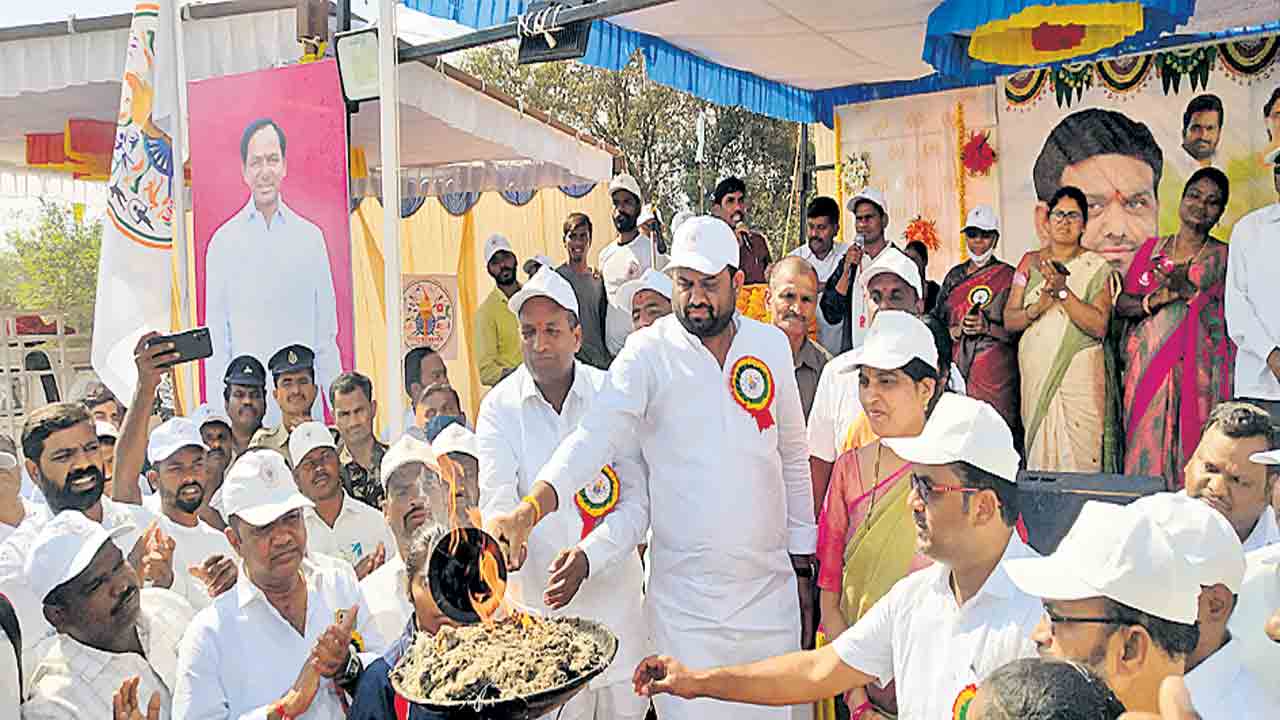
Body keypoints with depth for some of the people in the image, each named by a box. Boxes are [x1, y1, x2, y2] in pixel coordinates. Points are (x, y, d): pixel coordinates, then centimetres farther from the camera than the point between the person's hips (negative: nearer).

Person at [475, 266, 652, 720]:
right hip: (536, 603, 0)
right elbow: (496, 498, -14)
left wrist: (589, 556, -21)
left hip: (615, 595, 1)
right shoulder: (499, 406, -2)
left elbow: (637, 502, -6)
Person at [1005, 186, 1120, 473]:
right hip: (1036, 373, 3)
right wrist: (1037, 308, -13)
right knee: (1039, 453, 4)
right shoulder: (1030, 262, 10)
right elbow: (1009, 321, 6)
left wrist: (1063, 292, -20)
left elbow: (1099, 326, -11)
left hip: (1080, 376, -3)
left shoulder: (1096, 268, 1)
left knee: (1080, 456, -5)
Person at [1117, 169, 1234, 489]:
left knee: (1191, 454, -4)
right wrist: (1155, 300, -11)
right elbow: (1121, 304, 8)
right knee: (1146, 453, 0)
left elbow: (1227, 319, -2)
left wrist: (1186, 288, -14)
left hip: (1198, 370, -2)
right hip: (1146, 366, 2)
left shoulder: (1223, 257, 6)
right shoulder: (1152, 248, 13)